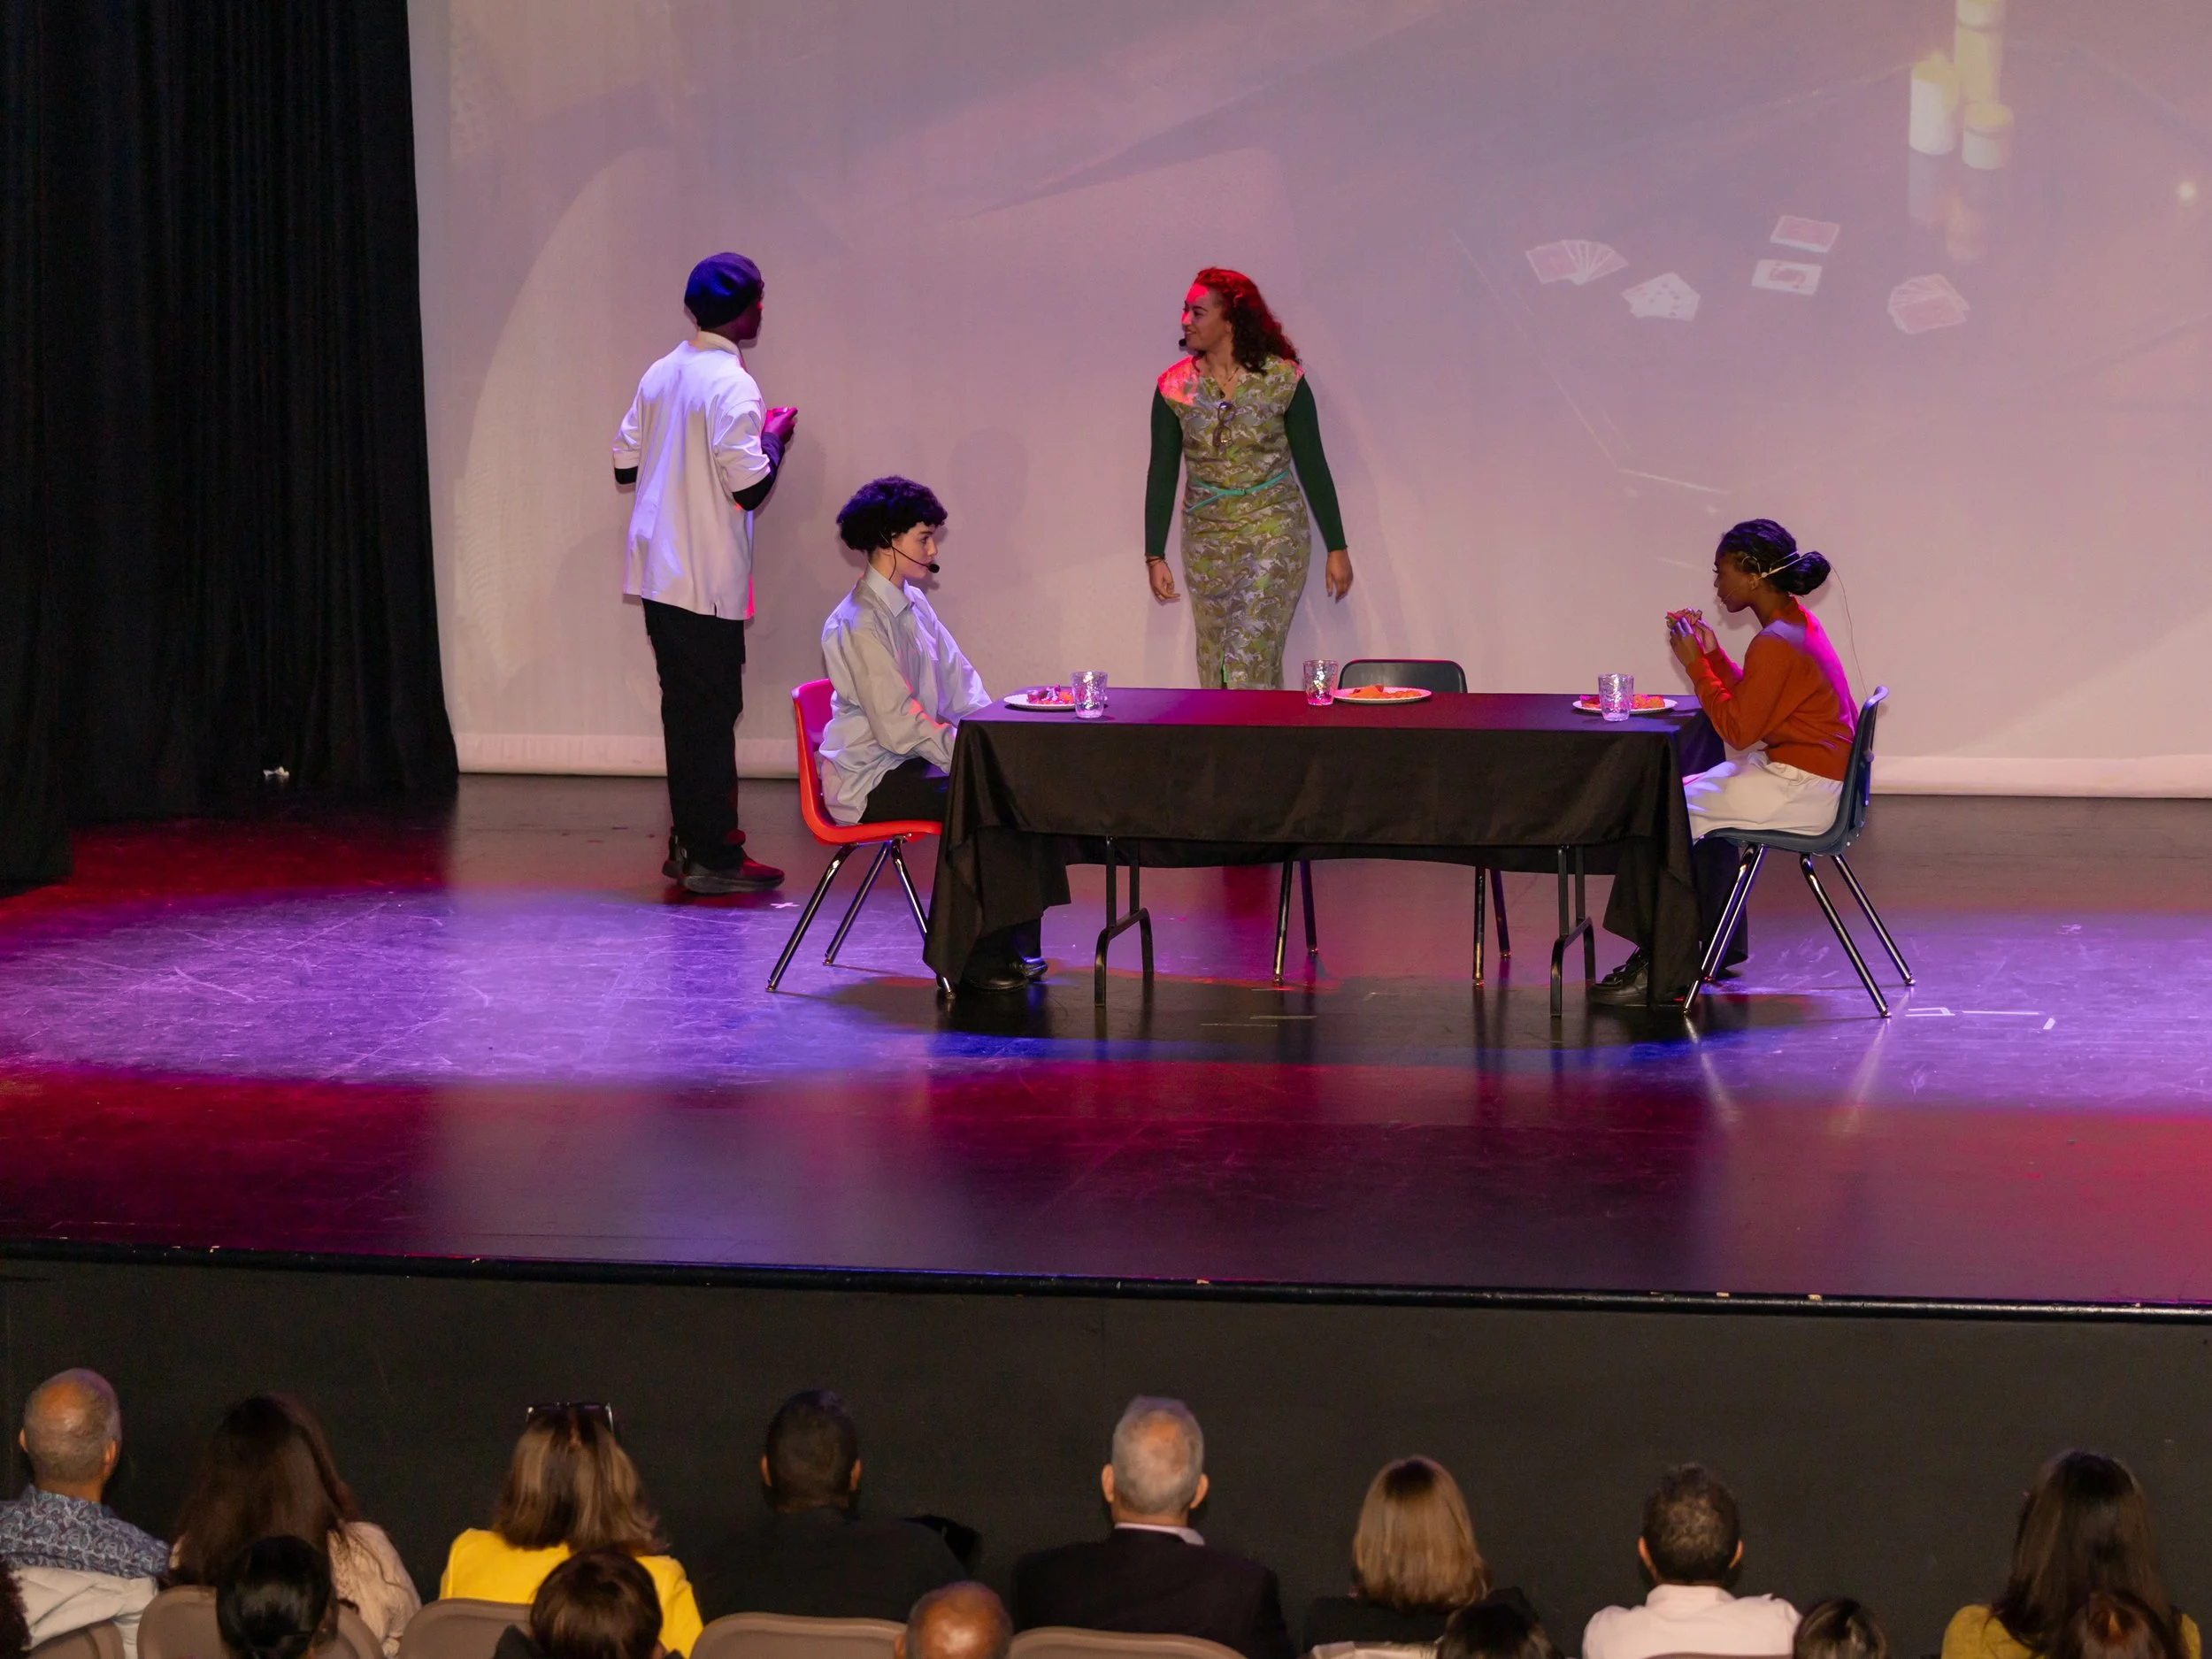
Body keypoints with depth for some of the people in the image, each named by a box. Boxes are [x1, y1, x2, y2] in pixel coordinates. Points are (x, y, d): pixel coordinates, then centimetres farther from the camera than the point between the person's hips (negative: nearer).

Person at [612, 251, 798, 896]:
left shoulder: (661, 375, 9)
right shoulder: (731, 386, -16)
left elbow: (625, 462, 14)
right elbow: (751, 486, -20)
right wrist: (775, 437, -2)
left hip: (658, 571, 8)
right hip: (707, 578, -8)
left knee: (685, 709, 15)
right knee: (713, 713, -3)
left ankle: (688, 844, 20)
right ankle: (714, 858, -1)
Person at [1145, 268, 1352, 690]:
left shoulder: (1282, 379, -7)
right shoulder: (1175, 387, -1)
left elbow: (1312, 466, -1)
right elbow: (1162, 473, 4)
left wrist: (1337, 549, 1)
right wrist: (1155, 556, 2)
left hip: (1274, 532, -3)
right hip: (1206, 539, 3)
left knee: (1250, 660, -14)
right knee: (1215, 665, 7)